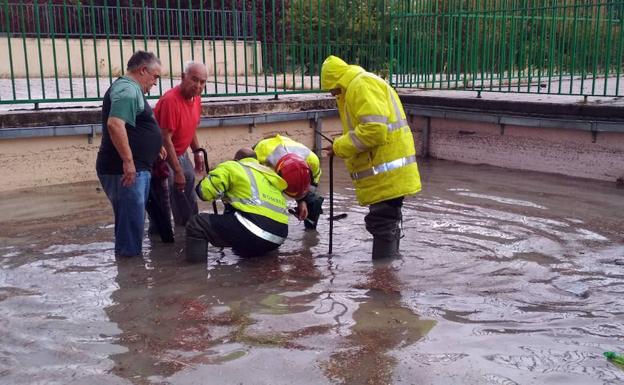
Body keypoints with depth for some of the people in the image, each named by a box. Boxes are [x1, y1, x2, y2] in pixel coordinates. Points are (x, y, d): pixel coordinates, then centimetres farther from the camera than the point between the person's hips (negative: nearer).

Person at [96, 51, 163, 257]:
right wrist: (128, 161, -27)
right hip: (126, 170, -11)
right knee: (131, 221, -6)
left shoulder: (130, 88, 20)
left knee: (134, 219, 18)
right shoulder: (127, 89, -14)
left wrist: (154, 147, 31)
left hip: (135, 169, 11)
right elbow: (115, 124, -28)